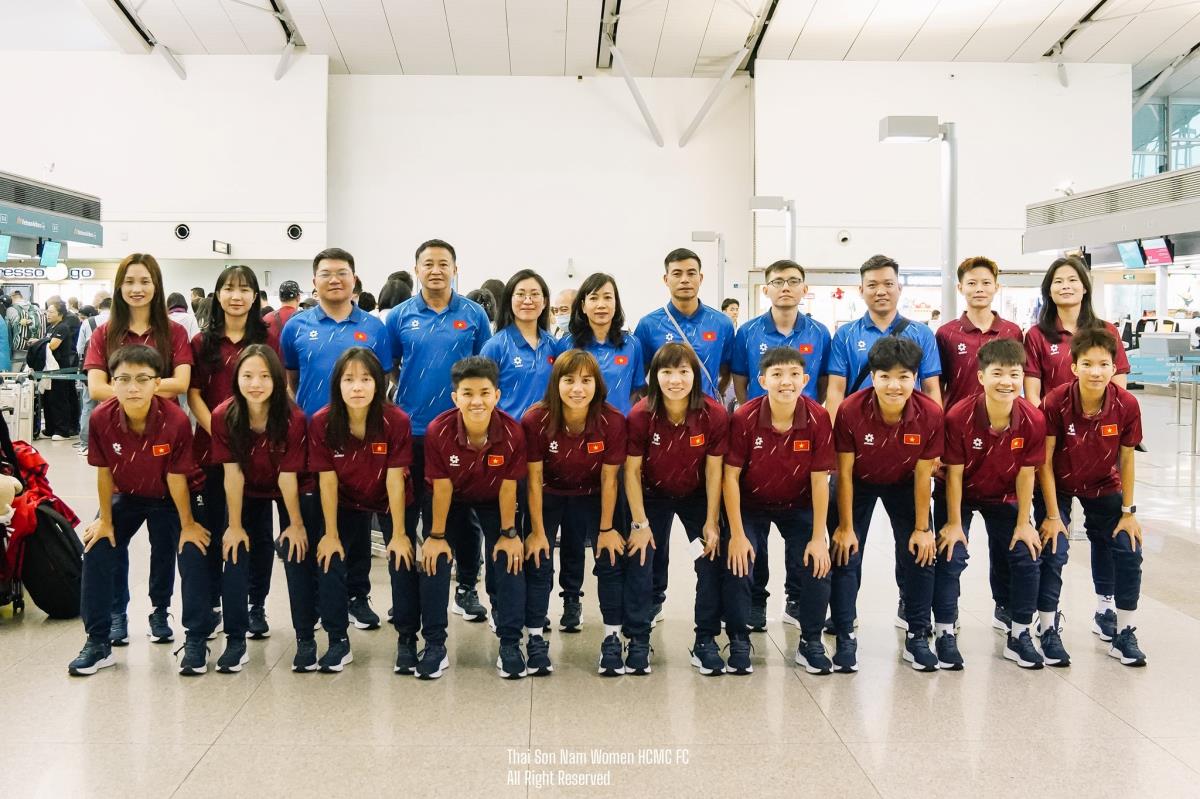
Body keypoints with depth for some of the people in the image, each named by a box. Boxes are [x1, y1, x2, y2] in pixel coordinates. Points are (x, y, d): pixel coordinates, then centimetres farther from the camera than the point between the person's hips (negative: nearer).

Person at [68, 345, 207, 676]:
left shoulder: (176, 420, -31)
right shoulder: (102, 418, -24)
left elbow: (176, 477, -21)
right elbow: (104, 472, -10)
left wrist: (188, 524, -13)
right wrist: (105, 520, -3)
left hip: (169, 499, -2)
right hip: (126, 496, 3)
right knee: (97, 547, -9)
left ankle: (196, 640, 2)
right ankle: (98, 641, 4)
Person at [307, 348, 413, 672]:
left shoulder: (396, 421, -28)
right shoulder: (322, 423, -23)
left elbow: (395, 479, -23)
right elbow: (328, 481, -17)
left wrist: (398, 534, -19)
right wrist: (331, 534, -14)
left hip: (390, 503, -1)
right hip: (347, 504, 2)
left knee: (403, 561, -11)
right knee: (330, 561, -11)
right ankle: (338, 641, 5)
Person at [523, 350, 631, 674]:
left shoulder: (612, 421, -25)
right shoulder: (536, 420, -27)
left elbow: (609, 479, -15)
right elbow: (534, 479, -19)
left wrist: (606, 529, -10)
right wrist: (538, 531, -14)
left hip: (591, 497, 1)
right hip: (549, 495, -1)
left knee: (612, 555, -6)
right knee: (538, 557, -10)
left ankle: (613, 636, 5)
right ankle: (535, 637, 1)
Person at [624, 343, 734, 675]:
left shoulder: (714, 415, -22)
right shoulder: (641, 415, -24)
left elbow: (713, 470, -14)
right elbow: (632, 471, -16)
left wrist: (712, 523, -13)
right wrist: (640, 524, -16)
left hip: (697, 495, 1)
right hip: (653, 495, 0)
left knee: (714, 559, -7)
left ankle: (705, 641, 6)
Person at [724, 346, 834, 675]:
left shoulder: (818, 418, -19)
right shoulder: (744, 418, -23)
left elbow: (819, 479, -14)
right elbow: (731, 476, -17)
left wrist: (818, 537, -14)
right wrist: (737, 535, -18)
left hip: (798, 505, 1)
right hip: (750, 504, -1)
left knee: (818, 566, -13)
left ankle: (810, 643, 11)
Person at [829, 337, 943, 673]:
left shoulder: (931, 413, -27)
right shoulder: (850, 410, -31)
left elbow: (922, 475, -15)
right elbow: (844, 473, -20)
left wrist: (922, 528, -9)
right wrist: (845, 526, -15)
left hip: (903, 485, 1)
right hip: (859, 484, -1)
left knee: (920, 557, -2)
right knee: (846, 556, -8)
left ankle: (917, 638, 15)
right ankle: (845, 639, 5)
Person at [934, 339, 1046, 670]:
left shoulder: (1033, 419, -22)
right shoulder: (959, 416, -30)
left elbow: (1026, 474, -11)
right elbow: (954, 473, -20)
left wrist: (1023, 523, -5)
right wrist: (954, 523, -14)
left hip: (1003, 497, 3)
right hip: (959, 495, -3)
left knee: (1027, 557, -3)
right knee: (951, 556, -14)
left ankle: (1019, 634, 14)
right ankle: (945, 635, 0)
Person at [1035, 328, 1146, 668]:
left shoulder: (1127, 405, -21)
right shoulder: (1055, 402, -27)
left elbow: (1126, 460, -8)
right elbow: (1044, 462, -19)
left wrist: (1128, 512, -4)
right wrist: (1052, 515, -17)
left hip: (1103, 487, 3)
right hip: (1057, 486, -2)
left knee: (1129, 551, -3)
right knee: (1053, 552, -14)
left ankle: (1122, 632, 15)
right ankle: (1049, 631, 2)